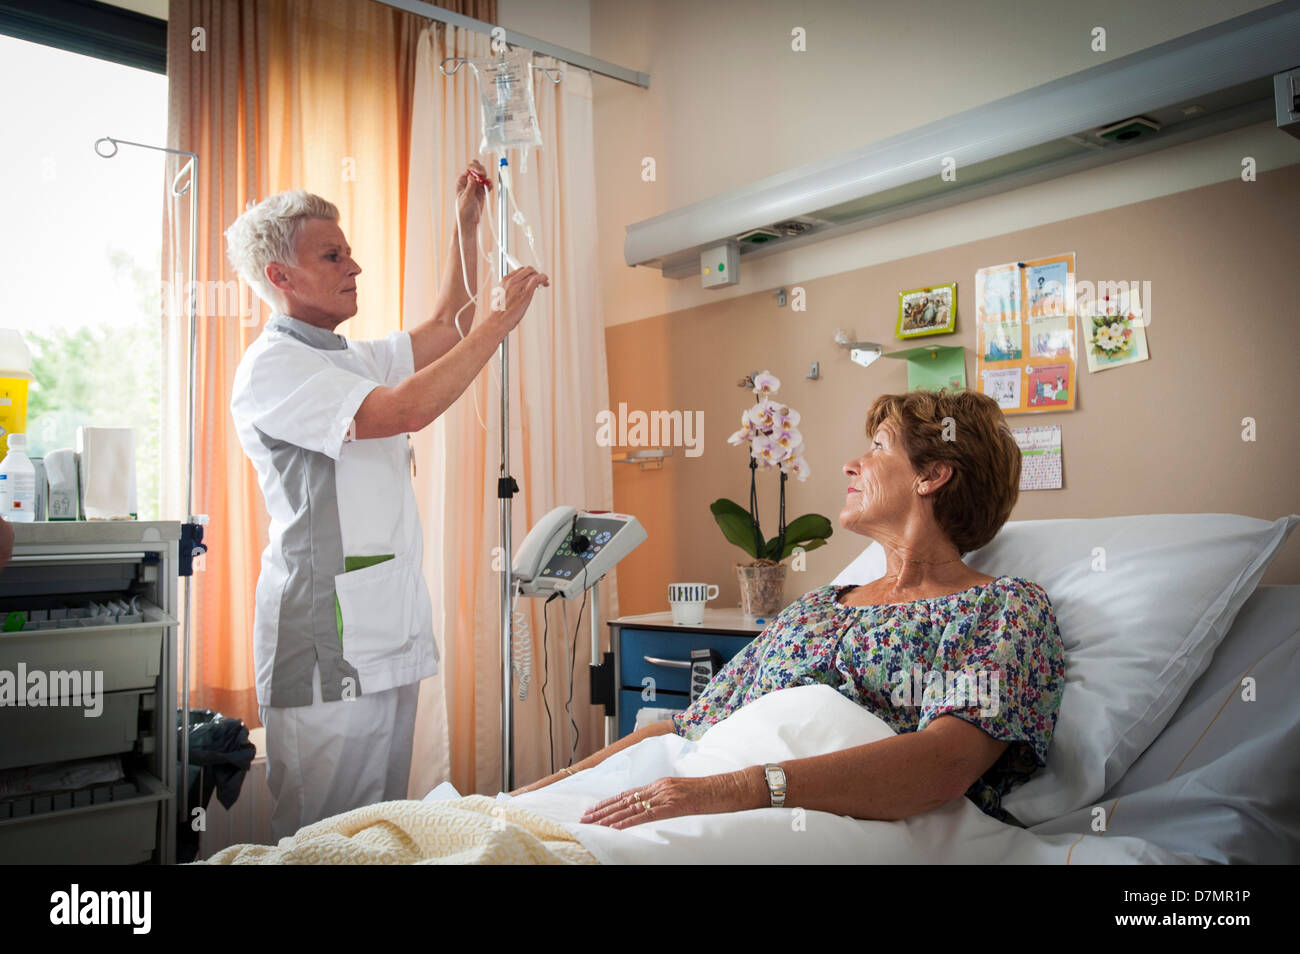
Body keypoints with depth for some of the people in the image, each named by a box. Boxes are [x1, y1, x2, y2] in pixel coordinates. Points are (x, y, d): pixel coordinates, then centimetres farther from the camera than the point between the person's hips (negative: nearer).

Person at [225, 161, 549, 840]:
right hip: (325, 638, -8)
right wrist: (501, 320, -15)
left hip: (390, 635, 8)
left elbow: (446, 328, 28)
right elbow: (407, 410, -22)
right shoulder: (271, 366, -10)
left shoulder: (357, 358, 18)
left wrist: (467, 223, 21)